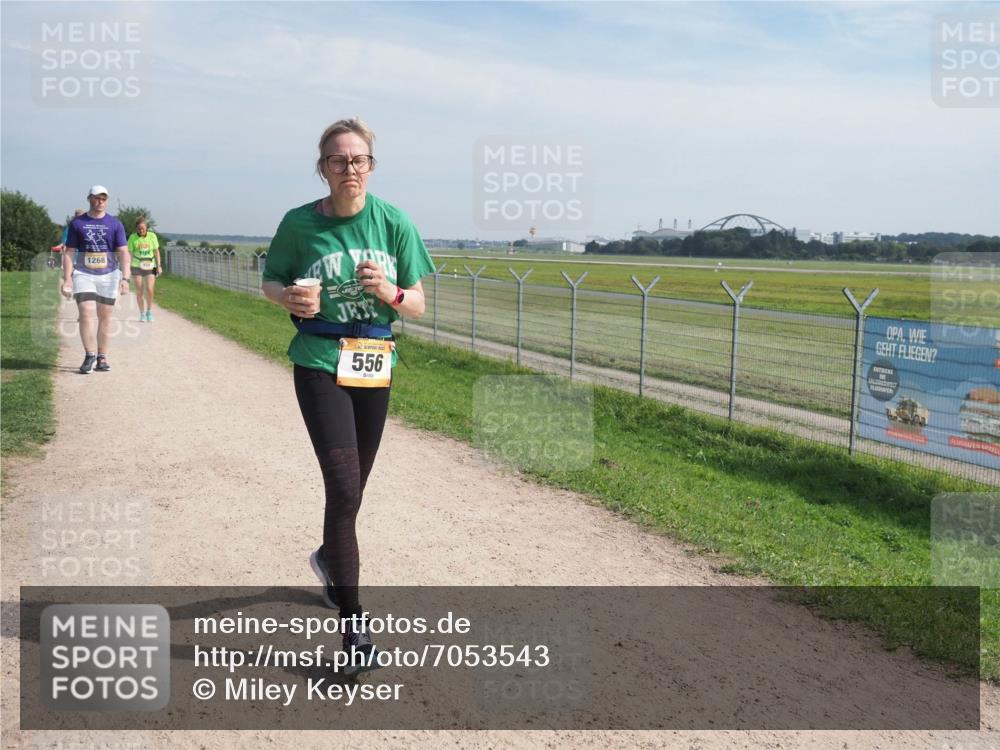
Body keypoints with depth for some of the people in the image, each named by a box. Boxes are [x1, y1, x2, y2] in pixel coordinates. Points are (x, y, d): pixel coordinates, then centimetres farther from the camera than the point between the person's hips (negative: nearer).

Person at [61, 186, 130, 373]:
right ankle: (89, 356, -9)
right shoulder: (77, 223, 5)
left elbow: (123, 253, -2)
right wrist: (67, 279, -5)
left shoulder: (115, 224, 4)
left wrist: (125, 278, -14)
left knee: (105, 317, 5)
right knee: (86, 314, -13)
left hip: (108, 275, 1)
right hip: (83, 274, 0)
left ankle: (102, 358, 12)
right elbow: (69, 253, 4)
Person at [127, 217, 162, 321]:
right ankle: (142, 314, 14)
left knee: (149, 289, -12)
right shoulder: (133, 237, -3)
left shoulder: (152, 236, -1)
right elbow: (130, 253, -1)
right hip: (137, 267, 0)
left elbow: (156, 252, 5)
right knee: (139, 291, 2)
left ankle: (149, 311, 8)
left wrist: (159, 266, 1)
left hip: (150, 266, 0)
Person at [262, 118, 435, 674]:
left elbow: (418, 306, 1)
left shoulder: (393, 222, -2)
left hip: (376, 364, 3)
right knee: (343, 486, -14)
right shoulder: (300, 223, -5)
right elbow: (270, 282, 9)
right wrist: (289, 297, -14)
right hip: (320, 363, -3)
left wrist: (388, 290, -20)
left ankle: (330, 559, 49)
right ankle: (353, 625, -5)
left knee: (354, 485, 17)